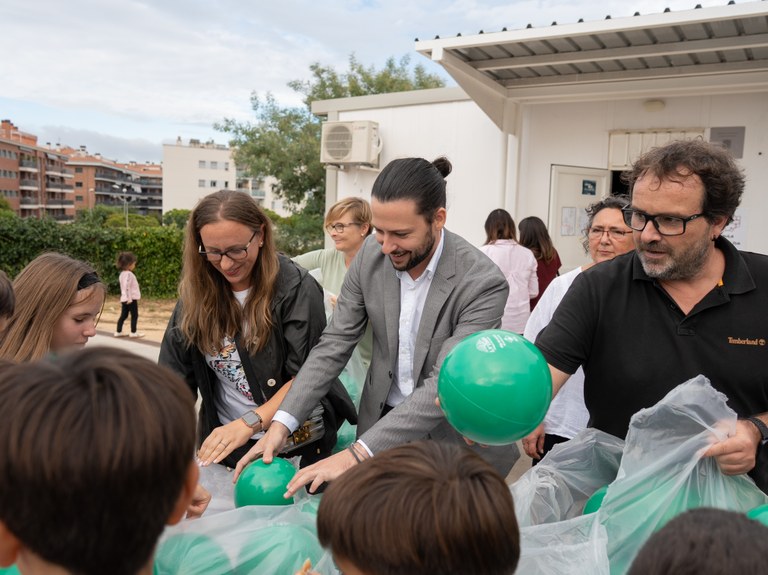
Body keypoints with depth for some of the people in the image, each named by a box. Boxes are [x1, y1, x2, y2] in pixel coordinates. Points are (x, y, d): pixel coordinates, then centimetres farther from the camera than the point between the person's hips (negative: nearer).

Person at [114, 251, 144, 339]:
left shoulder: (122, 273, 12)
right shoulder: (129, 274, -18)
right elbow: (127, 287, -24)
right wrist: (129, 298, -24)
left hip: (124, 298, 9)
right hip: (131, 298, -9)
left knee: (123, 315, 13)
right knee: (134, 315, 1)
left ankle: (118, 332, 17)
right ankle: (133, 332, 6)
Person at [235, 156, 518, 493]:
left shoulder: (483, 283, -24)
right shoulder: (371, 255, -10)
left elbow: (445, 385, -29)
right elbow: (335, 343, -6)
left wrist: (356, 454, -35)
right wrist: (282, 422, -17)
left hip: (453, 437, -3)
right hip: (383, 421, 3)